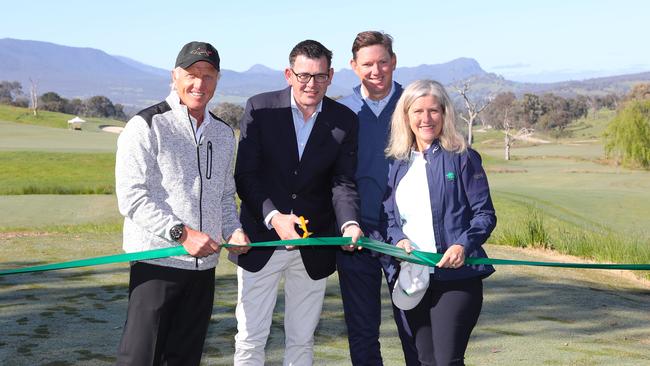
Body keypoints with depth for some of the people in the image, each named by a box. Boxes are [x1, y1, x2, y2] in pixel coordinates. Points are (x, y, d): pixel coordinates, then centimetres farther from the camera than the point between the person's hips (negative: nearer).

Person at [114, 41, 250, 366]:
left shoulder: (223, 134, 15)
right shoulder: (146, 126, -7)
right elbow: (132, 198, -13)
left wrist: (232, 230, 3)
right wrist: (182, 233, -20)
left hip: (204, 265, 6)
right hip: (157, 263, -6)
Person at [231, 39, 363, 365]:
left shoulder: (345, 121, -1)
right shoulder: (260, 108, -7)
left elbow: (343, 182, -5)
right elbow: (245, 175, -9)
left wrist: (349, 223, -25)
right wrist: (273, 216, -24)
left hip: (314, 248, 2)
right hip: (262, 240, -2)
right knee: (250, 338, 5)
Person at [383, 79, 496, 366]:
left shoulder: (462, 158, -1)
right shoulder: (398, 164, 13)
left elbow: (485, 213, -3)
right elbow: (389, 216, 16)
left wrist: (463, 245, -20)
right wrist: (399, 239, -5)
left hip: (456, 276, -5)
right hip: (413, 280, 5)